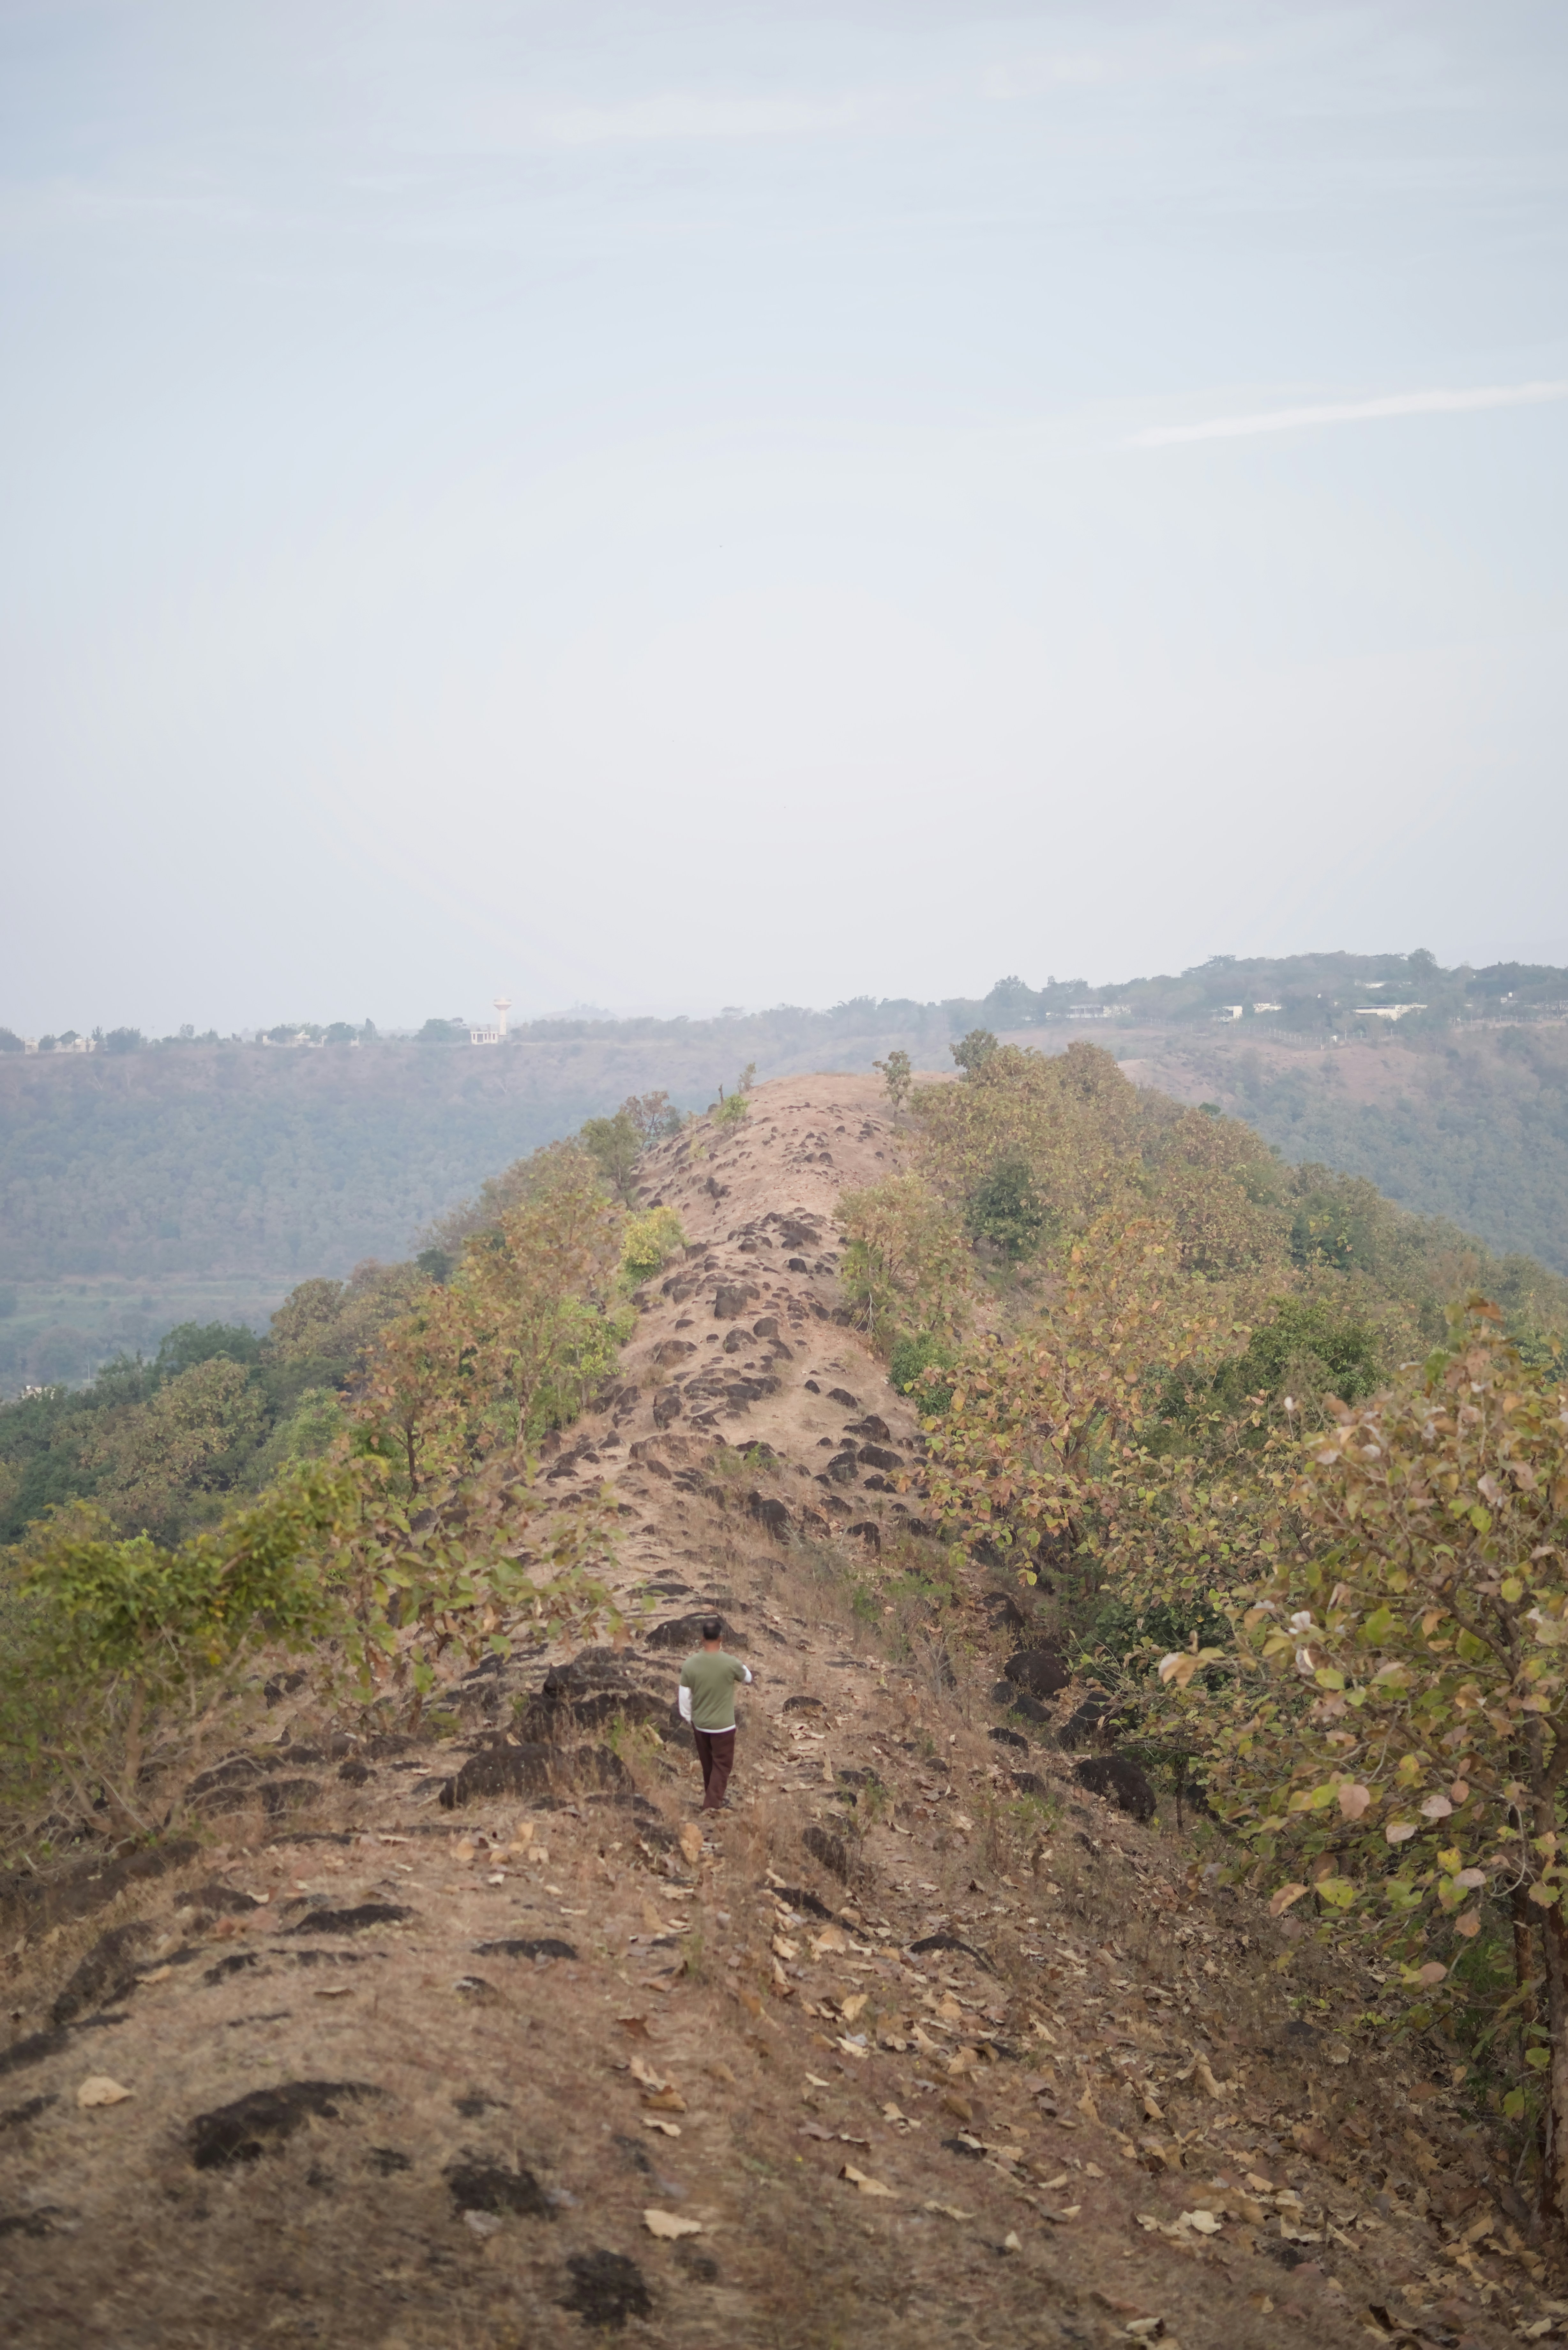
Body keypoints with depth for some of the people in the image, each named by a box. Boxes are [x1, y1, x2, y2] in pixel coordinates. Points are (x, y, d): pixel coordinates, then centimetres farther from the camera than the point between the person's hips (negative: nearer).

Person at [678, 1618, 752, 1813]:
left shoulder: (690, 1664, -15)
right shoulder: (731, 1663, -21)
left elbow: (684, 1698, -6)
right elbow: (748, 1678, 2)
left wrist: (689, 1720, 11)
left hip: (700, 1724, 3)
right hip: (723, 1725, -3)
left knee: (707, 1764, 23)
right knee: (722, 1765, 14)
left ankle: (712, 1797, 40)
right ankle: (713, 1804, 14)